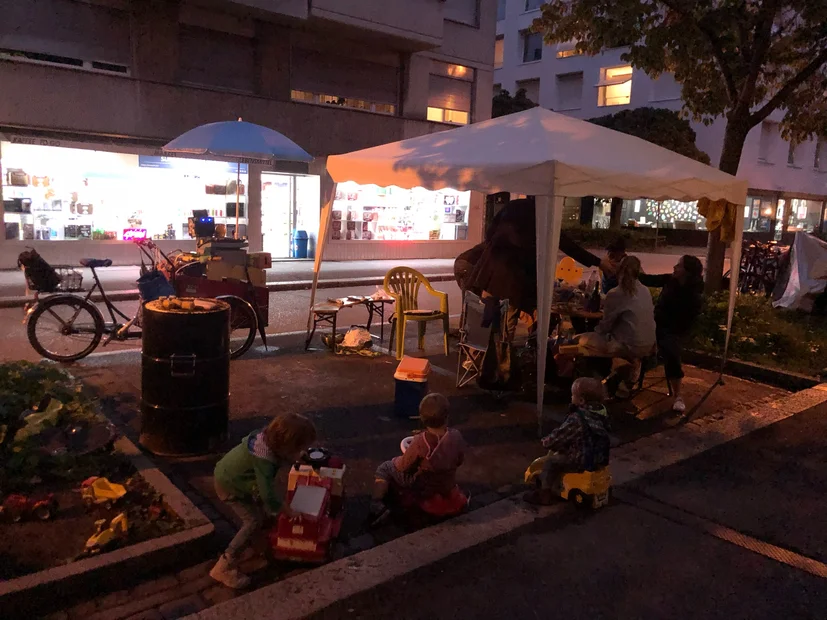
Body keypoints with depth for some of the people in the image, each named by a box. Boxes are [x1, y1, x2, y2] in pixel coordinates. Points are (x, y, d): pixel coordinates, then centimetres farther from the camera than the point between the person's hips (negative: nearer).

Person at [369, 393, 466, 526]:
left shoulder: (420, 442, -32)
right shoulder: (456, 436, -20)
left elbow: (403, 467, -18)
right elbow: (459, 461, -2)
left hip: (423, 489, -5)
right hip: (448, 487, 5)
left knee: (384, 469, 10)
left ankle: (378, 505, -7)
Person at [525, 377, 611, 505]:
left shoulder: (576, 419, -25)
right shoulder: (601, 412, -1)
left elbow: (560, 435, -16)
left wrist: (547, 442, 3)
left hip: (582, 460, -8)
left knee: (551, 461, 4)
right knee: (560, 454, 26)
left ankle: (544, 493, 11)